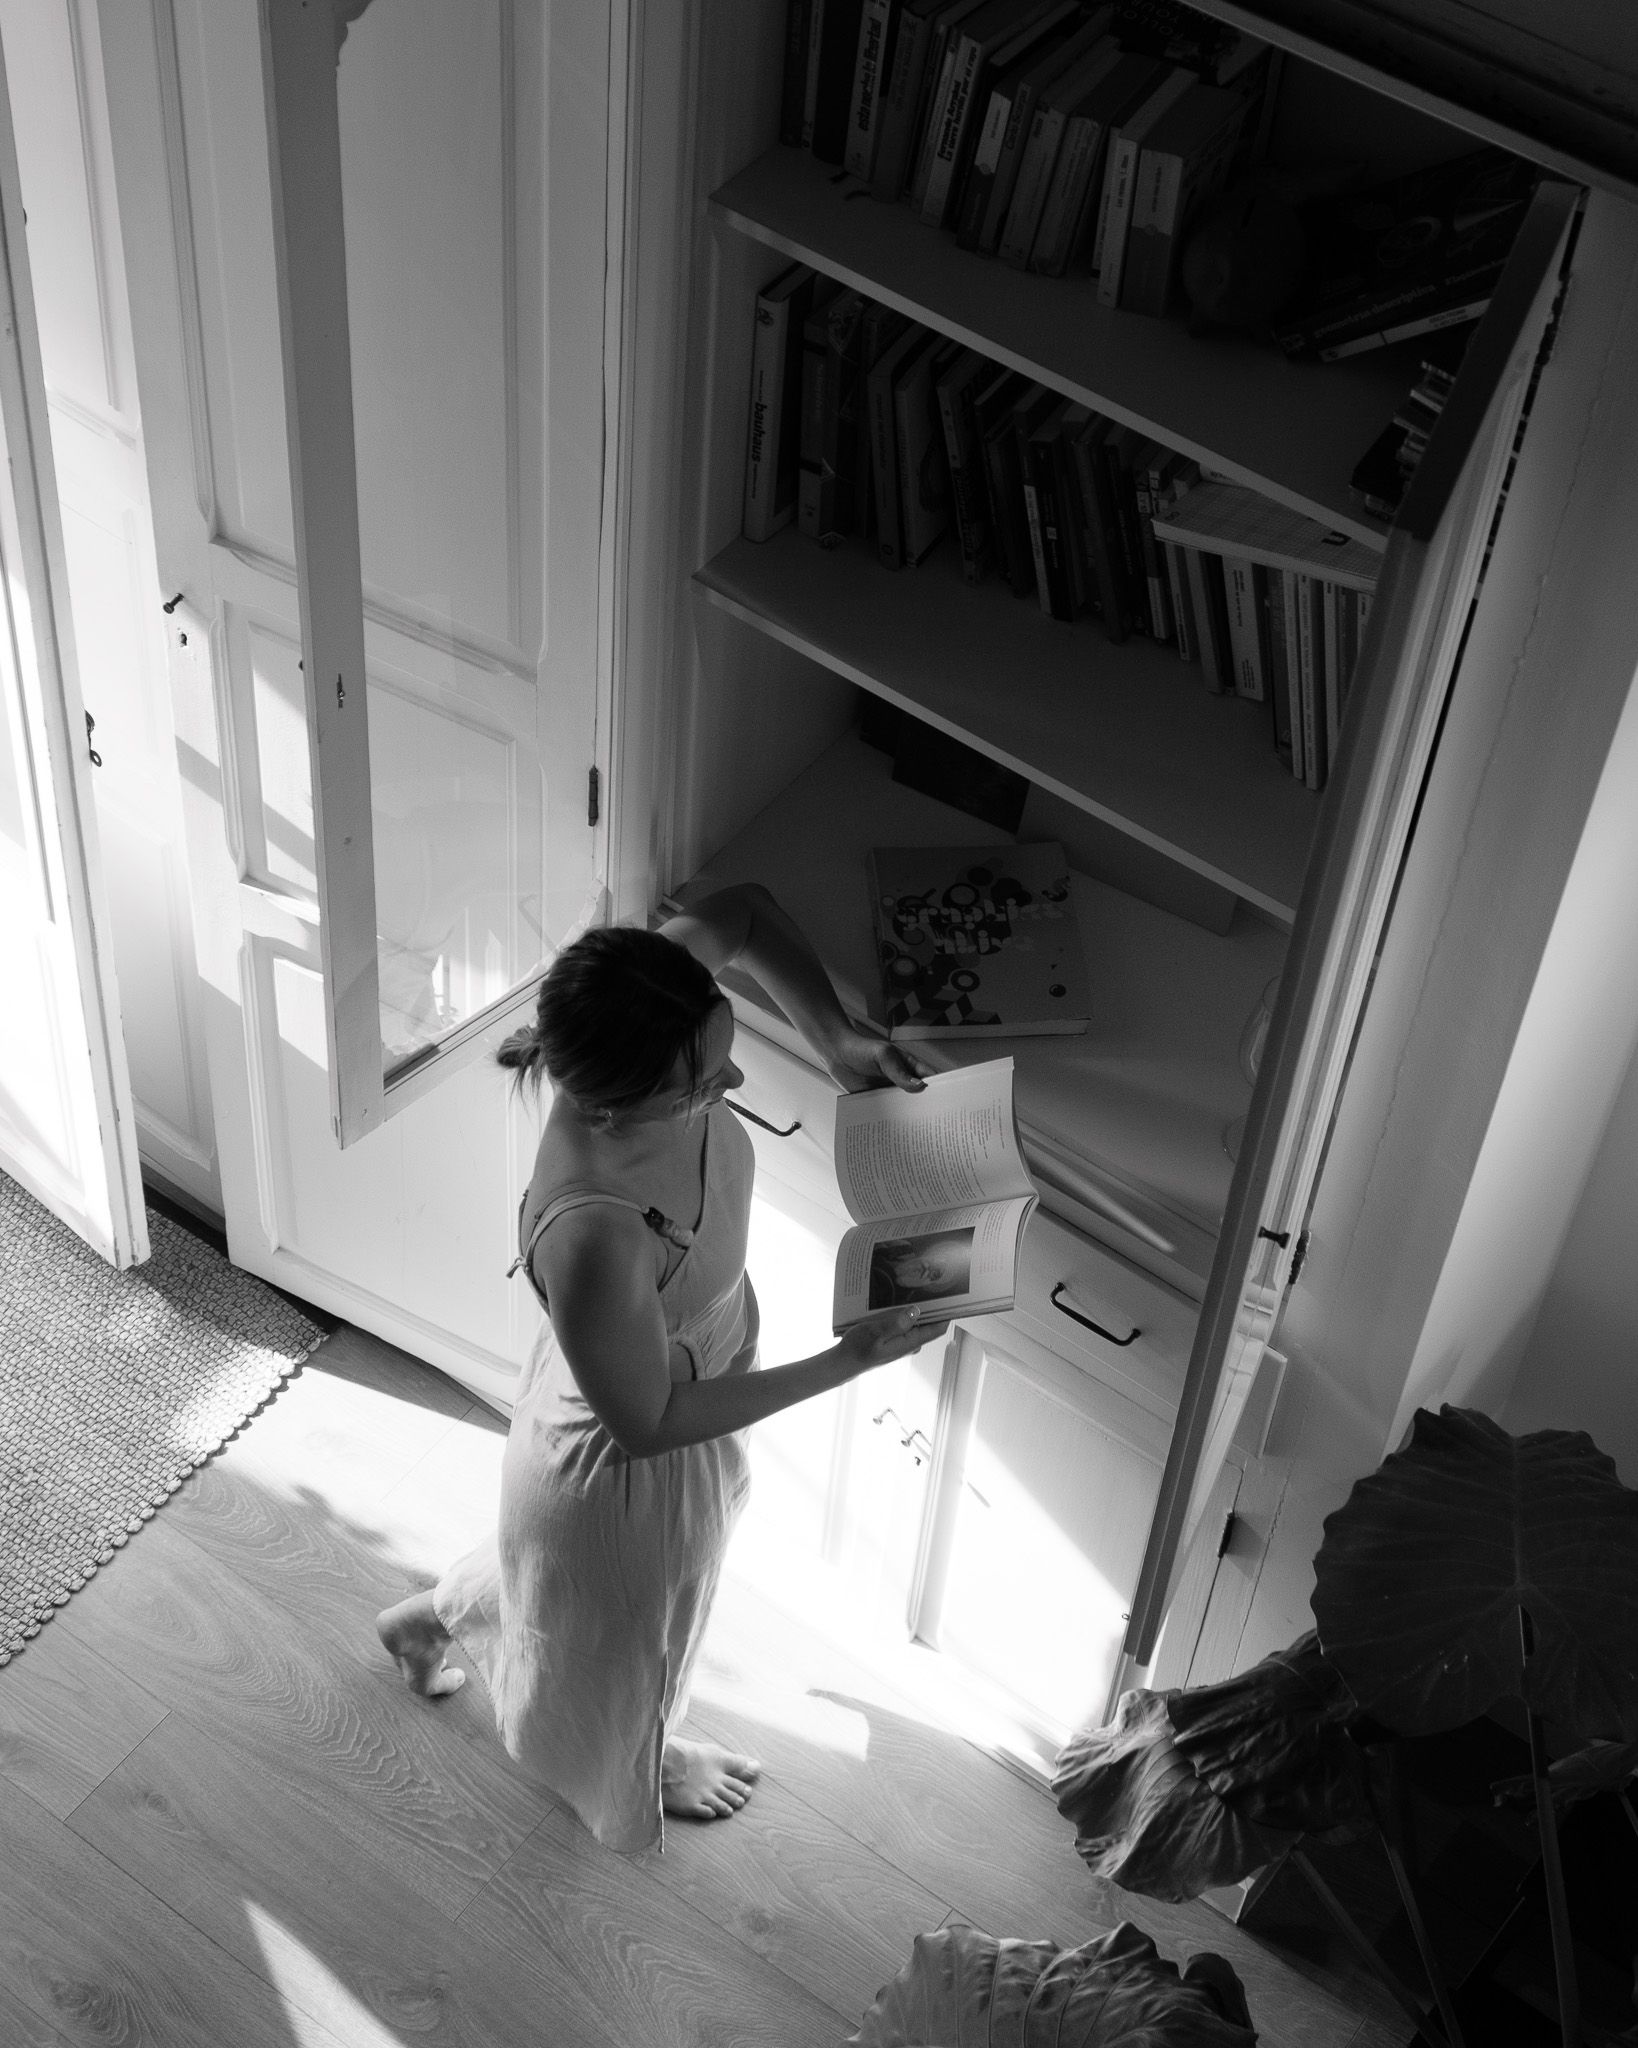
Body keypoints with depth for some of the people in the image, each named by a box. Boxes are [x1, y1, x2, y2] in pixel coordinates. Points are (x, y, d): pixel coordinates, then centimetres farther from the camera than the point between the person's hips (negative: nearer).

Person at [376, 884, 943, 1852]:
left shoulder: (653, 1017, -29)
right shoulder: (592, 1240, -47)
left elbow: (745, 909, -7)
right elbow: (650, 1425, -29)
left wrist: (839, 1037, -20)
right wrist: (848, 1361, -26)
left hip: (692, 1374, 7)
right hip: (628, 1469, -7)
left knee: (559, 1575, 39)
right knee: (630, 1637, 30)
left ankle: (425, 1618, 68)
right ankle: (645, 1765, 65)